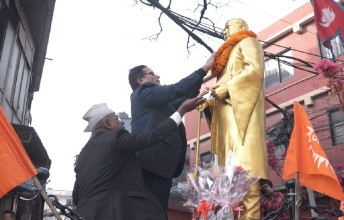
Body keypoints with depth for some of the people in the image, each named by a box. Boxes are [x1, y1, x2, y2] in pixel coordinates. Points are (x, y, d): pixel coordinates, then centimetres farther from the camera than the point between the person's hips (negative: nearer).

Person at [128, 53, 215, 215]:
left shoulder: (157, 102, 27)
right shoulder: (144, 92, -2)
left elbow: (182, 100, 27)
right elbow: (176, 90, -11)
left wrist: (201, 77, 23)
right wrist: (206, 67, -6)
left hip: (159, 164, 10)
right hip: (154, 163, -10)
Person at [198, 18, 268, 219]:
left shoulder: (248, 42, 10)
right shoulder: (231, 53, 33)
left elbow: (255, 70, -9)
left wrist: (228, 87, -13)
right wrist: (210, 103, 11)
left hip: (241, 107, -8)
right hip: (228, 112, 8)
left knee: (243, 162, -19)